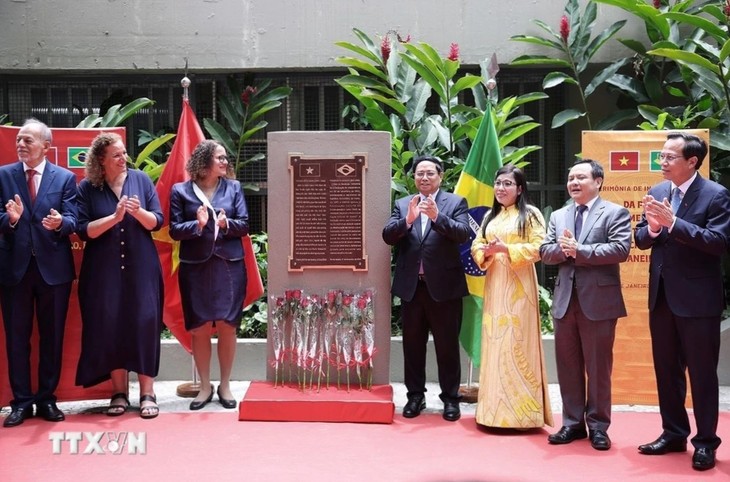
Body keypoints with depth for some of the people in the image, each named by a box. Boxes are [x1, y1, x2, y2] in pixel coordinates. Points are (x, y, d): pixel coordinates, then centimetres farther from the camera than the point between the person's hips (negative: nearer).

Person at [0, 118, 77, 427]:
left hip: (53, 267, 0)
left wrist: (60, 223, -28)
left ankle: (47, 399, 20)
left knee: (52, 336, 8)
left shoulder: (65, 178, 1)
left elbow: (72, 221, -6)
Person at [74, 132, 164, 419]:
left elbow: (157, 222, 0)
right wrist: (114, 217, -19)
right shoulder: (87, 188, 0)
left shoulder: (141, 180, 3)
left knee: (144, 324, -3)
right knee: (110, 327, 2)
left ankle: (147, 393, 5)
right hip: (104, 271, 0)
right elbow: (84, 231, -7)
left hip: (141, 268, 0)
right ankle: (119, 392, 14)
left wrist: (139, 212, -19)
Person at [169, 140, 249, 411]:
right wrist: (197, 224, -19)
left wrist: (227, 223, -17)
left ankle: (225, 385, 18)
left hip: (229, 266, 1)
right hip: (196, 268, -1)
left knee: (227, 327, 5)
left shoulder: (233, 187, 6)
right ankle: (205, 386, 18)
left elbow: (245, 225, 3)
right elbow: (174, 230, -2)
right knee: (200, 328, 5)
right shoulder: (180, 191, 1)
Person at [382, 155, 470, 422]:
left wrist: (436, 216, -27)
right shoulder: (402, 205, 9)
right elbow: (387, 236, -3)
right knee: (412, 345, 10)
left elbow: (463, 233, -13)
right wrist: (407, 220, -21)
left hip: (444, 285, -3)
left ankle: (450, 398, 15)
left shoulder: (455, 202, 2)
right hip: (411, 285, 3)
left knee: (447, 345, 5)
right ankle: (415, 396, 22)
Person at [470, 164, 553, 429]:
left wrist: (507, 249, -18)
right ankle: (494, 408, 12)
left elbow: (538, 248, -10)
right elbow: (476, 245, 14)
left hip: (518, 286, -6)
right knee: (494, 343, 5)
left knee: (517, 343, -6)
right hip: (493, 285, 6)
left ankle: (521, 410, -1)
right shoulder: (490, 216, 19)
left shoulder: (530, 214, -1)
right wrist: (486, 251, -8)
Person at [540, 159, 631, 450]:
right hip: (565, 300, 5)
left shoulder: (615, 213, -2)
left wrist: (578, 250, -17)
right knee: (568, 366, 10)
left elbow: (620, 249, -15)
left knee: (598, 367, 3)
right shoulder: (558, 216, 15)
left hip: (599, 300, -5)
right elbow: (545, 252, 8)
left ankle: (598, 426, 14)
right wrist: (563, 249, -14)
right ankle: (573, 423, 20)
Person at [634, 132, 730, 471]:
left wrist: (673, 222, -27)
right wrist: (652, 227, -17)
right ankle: (673, 434, 29)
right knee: (666, 370, 15)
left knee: (702, 373, 4)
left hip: (698, 299, -6)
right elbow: (640, 240, 6)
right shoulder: (656, 192, 7)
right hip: (661, 296, 6)